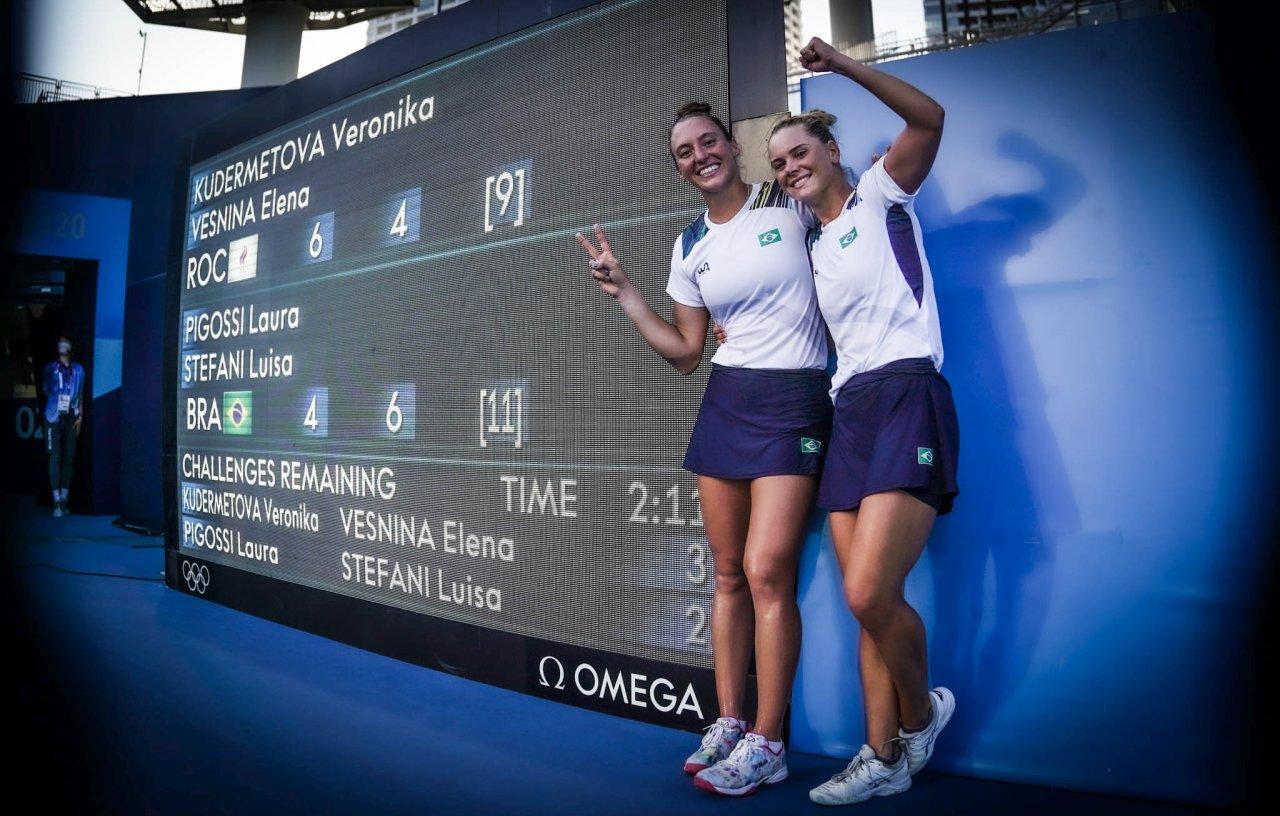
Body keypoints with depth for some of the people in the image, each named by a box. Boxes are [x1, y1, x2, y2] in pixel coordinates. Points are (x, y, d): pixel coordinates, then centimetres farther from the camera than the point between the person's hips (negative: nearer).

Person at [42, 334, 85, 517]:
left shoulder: (78, 369, 12)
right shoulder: (50, 368, 8)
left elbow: (80, 395, 12)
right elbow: (46, 391, 10)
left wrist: (80, 416, 5)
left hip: (71, 417, 2)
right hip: (54, 416, -2)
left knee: (68, 458, 1)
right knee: (55, 457, -6)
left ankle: (64, 499, 6)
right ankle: (57, 501, -5)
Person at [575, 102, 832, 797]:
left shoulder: (789, 202, 2)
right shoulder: (690, 247, 12)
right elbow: (684, 353, 11)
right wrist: (624, 293, 6)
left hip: (794, 402, -4)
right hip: (724, 402, 4)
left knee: (766, 571, -10)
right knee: (728, 573, 7)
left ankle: (766, 745, 7)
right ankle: (728, 723, 21)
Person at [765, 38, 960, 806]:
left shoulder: (880, 195, 8)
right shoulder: (814, 246, 25)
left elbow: (929, 117, -8)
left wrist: (840, 63, -7)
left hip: (907, 397, -7)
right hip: (848, 411, 7)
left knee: (869, 592, -18)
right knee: (866, 603, 3)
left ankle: (921, 711, 12)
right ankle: (885, 758, 16)